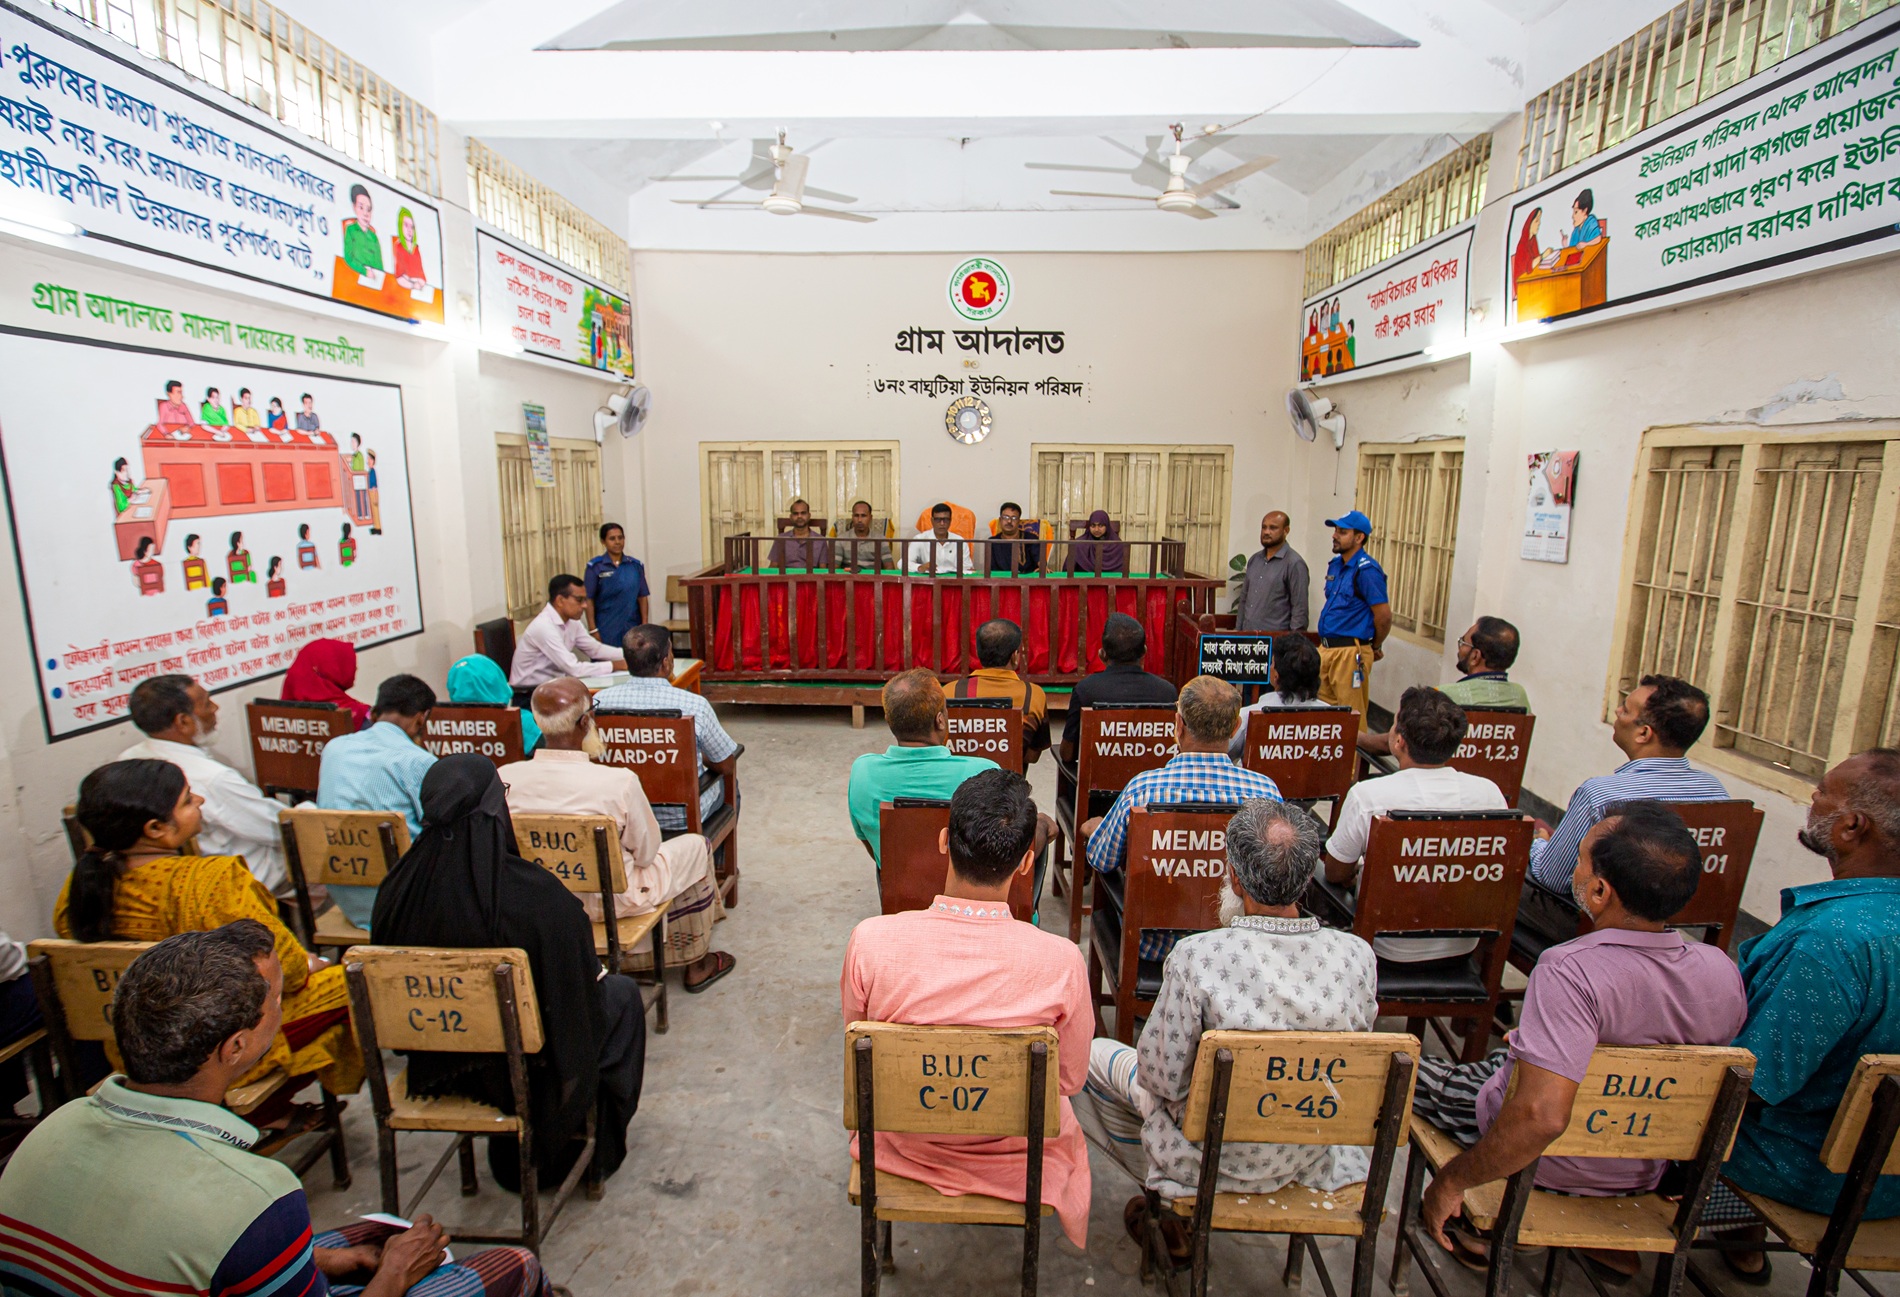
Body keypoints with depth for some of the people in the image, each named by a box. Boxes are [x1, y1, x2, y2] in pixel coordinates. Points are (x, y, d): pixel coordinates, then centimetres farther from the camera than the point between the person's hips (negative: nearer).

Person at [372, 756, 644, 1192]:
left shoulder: (397, 889, -16)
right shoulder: (537, 894, -33)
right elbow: (577, 985, -19)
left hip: (434, 1066, 6)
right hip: (528, 1071, -5)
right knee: (622, 994, 21)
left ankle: (510, 1158, 41)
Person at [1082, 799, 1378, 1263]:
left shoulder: (1196, 957, -32)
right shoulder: (1358, 956, -20)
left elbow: (1162, 1078, -20)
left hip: (1218, 1159, -4)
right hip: (1311, 1155, 5)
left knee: (1098, 1054, 17)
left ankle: (1169, 1202, 34)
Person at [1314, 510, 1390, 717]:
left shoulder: (1366, 569, -13)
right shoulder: (1335, 565, 13)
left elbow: (1384, 616, -13)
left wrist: (1376, 647, 1)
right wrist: (1326, 645, 18)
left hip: (1350, 653, -8)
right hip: (1326, 649, 8)